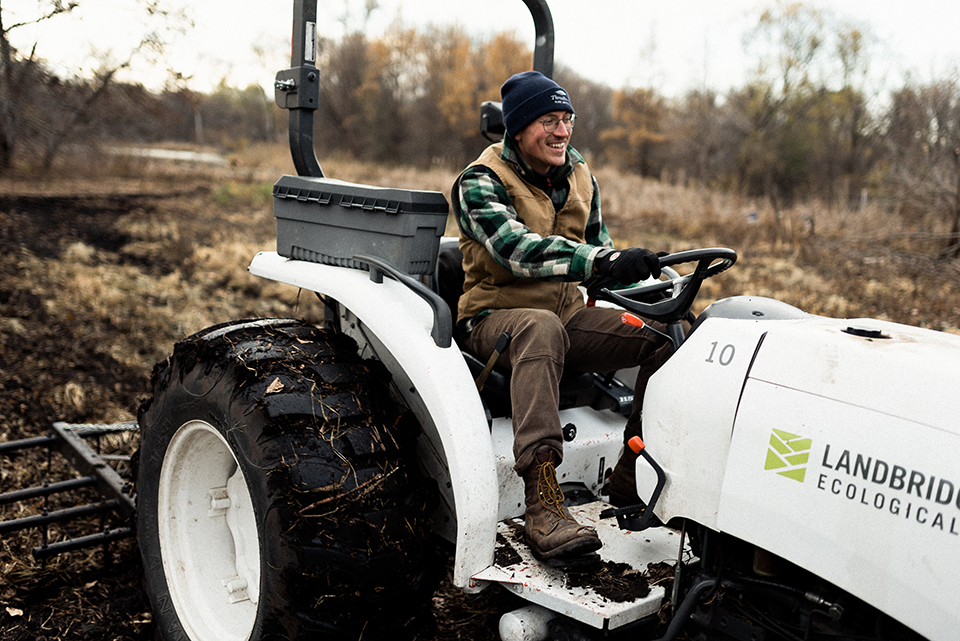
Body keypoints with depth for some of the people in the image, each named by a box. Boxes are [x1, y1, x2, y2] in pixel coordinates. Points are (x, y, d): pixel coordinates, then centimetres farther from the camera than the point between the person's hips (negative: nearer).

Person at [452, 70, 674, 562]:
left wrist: (641, 278, -2)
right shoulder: (480, 183, -10)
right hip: (495, 316, -6)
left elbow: (598, 247, 19)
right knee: (541, 328, -41)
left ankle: (631, 483, -7)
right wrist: (603, 261, -42)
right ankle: (542, 503, -48)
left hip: (567, 315, 6)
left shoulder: (579, 178, 12)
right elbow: (515, 249, -29)